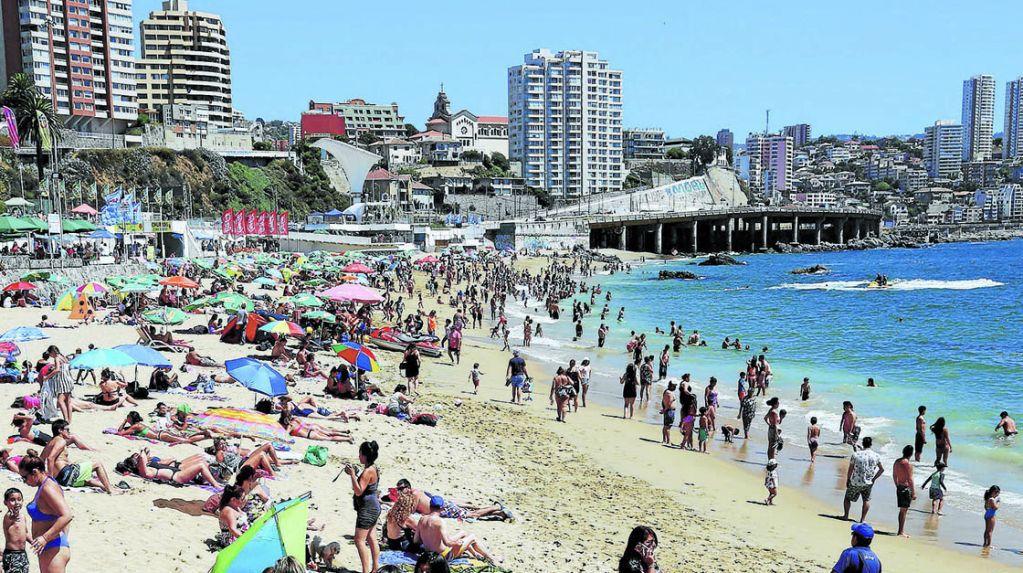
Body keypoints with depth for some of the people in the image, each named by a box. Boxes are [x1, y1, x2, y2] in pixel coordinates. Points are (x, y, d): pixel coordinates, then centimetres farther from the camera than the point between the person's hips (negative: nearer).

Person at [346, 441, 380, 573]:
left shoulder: (368, 471, -22)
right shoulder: (373, 469, 9)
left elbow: (359, 491, -23)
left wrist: (352, 475, -24)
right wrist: (354, 475, 12)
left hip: (367, 509, -10)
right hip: (373, 507, 10)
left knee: (359, 540, -5)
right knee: (371, 538, 16)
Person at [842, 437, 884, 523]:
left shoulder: (856, 454, -11)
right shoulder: (876, 456, -5)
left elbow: (850, 470, -6)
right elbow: (882, 469, 3)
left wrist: (847, 480, 6)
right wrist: (873, 479, 13)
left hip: (855, 482, -2)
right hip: (868, 483, 2)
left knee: (847, 498, 18)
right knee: (866, 500, 19)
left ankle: (846, 515, 23)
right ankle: (863, 519, 18)